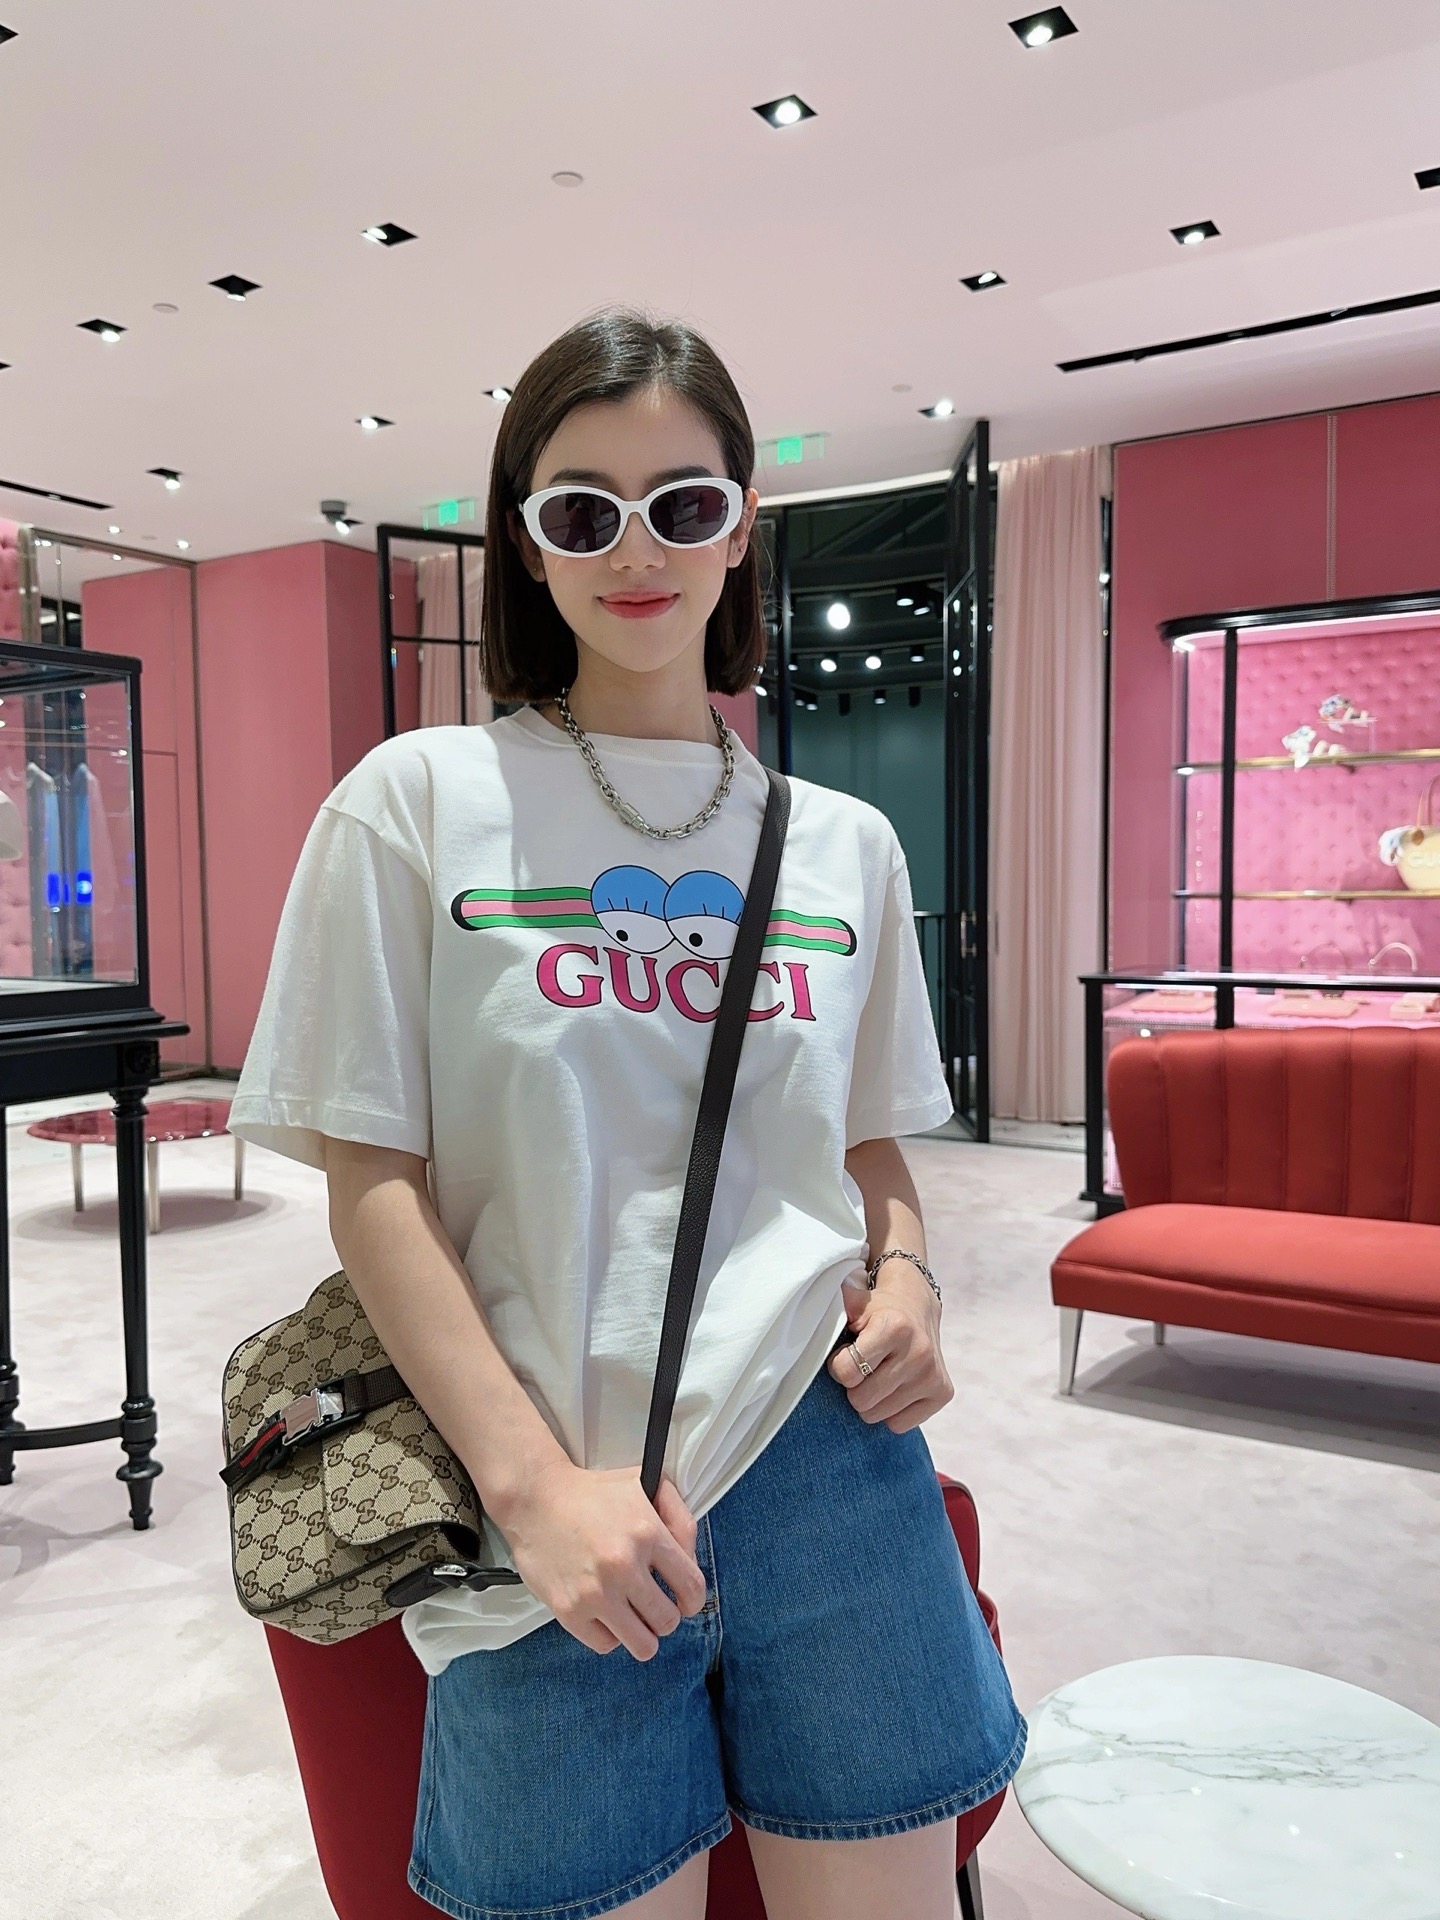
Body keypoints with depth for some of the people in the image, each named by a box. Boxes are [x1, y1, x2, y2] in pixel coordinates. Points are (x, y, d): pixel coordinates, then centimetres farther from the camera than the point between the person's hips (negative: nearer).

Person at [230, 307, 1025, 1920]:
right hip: (554, 1520, -2)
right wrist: (536, 1485, -13)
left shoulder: (846, 843, 7)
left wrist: (905, 1281, -4)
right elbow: (372, 1184, -6)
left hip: (832, 1469, 3)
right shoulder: (418, 801, -3)